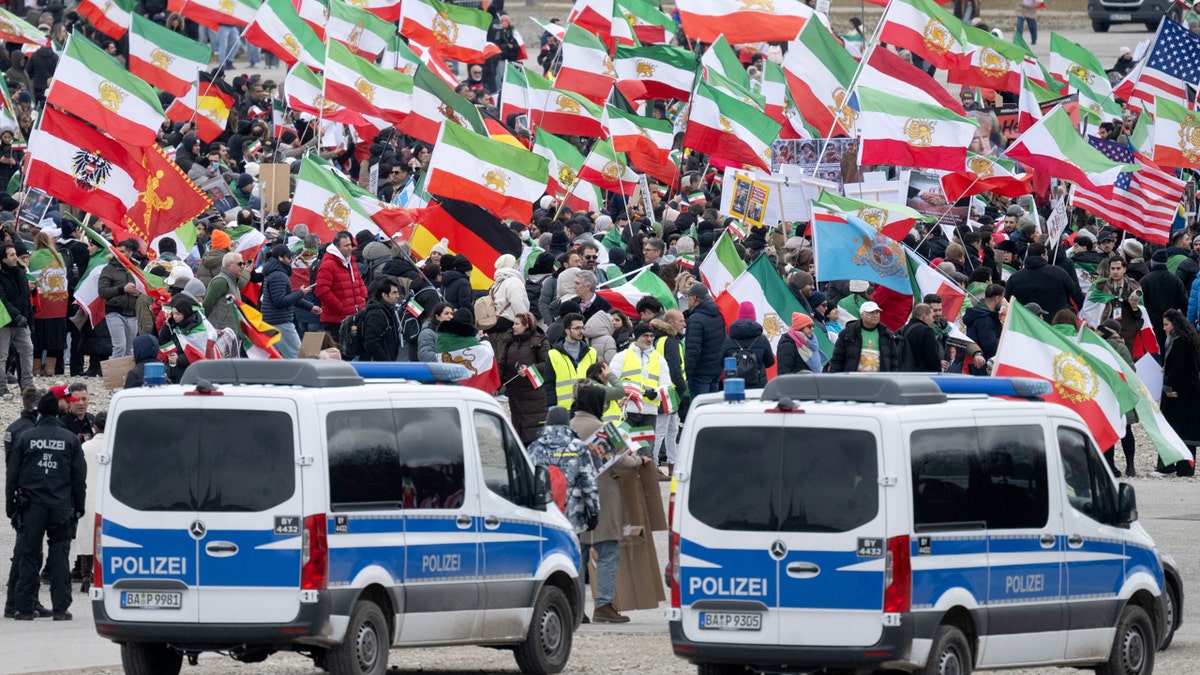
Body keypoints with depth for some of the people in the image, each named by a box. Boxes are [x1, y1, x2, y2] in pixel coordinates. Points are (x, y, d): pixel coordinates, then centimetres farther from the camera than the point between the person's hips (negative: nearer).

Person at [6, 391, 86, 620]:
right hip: (61, 507, 1)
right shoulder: (70, 440, 3)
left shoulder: (25, 438, 0)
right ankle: (60, 608, 2)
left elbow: (12, 475, 3)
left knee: (28, 557, 3)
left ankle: (24, 608, 2)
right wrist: (79, 507, 13)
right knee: (60, 557, 5)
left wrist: (10, 506, 9)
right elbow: (80, 477, 6)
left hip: (32, 506, -1)